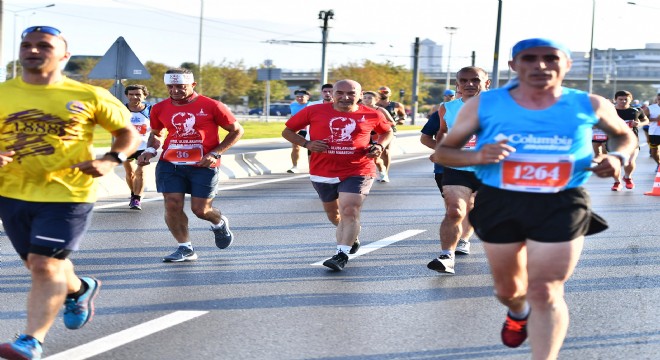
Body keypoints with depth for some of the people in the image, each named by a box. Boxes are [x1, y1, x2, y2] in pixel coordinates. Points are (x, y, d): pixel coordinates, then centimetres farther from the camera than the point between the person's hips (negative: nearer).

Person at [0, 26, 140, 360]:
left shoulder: (89, 97, -4)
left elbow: (128, 132, 6)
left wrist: (111, 160, -12)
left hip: (67, 194, -4)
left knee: (45, 265, -14)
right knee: (38, 264, 18)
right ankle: (79, 289, 47)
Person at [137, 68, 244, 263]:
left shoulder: (211, 106, -7)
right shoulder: (160, 109, 4)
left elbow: (237, 131, 0)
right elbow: (155, 134, 23)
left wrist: (215, 153, -9)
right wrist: (150, 150, 1)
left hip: (203, 166, -3)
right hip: (170, 164, 3)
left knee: (201, 210, -1)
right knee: (172, 206, -7)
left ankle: (220, 223, 35)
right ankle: (185, 248, 9)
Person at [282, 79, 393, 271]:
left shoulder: (372, 115, -2)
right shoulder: (314, 111, -5)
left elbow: (387, 131, 17)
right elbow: (287, 131, 3)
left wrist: (379, 146, -3)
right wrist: (307, 144, -13)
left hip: (357, 171, -2)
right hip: (323, 172, 3)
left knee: (349, 211, -19)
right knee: (333, 213, 19)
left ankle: (342, 255, -14)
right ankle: (351, 237, 47)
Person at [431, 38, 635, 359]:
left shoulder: (589, 106, -3)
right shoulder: (484, 105, -6)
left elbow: (624, 135, 18)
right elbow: (441, 152, 0)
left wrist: (617, 157, -6)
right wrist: (477, 156, -21)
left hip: (562, 207, -1)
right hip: (499, 203, 2)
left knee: (544, 291, -7)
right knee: (507, 289, 18)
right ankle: (518, 313, 55)